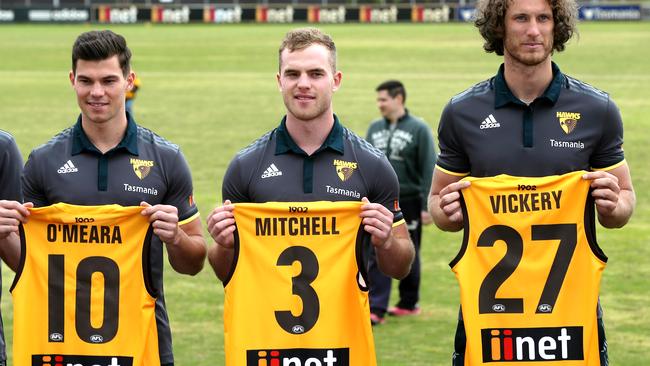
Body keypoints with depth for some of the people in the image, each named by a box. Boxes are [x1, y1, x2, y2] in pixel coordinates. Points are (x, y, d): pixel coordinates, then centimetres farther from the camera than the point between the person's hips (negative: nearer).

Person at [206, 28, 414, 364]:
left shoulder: (371, 165, 0)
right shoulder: (246, 166, 1)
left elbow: (400, 269, 7)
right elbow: (227, 274, 9)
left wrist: (386, 243, -14)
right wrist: (224, 245, -13)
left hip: (344, 335, 0)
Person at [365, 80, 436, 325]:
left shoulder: (418, 129, -8)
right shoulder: (375, 128, 7)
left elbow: (429, 169, -9)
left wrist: (427, 206, -13)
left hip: (408, 203, -4)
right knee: (377, 257, -4)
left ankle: (409, 303, 25)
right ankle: (376, 309, -4)